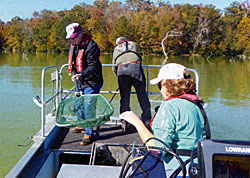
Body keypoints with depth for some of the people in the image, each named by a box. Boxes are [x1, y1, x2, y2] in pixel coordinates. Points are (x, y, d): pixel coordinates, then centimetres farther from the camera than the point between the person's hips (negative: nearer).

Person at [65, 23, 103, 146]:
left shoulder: (91, 46, -21)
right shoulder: (73, 45, 8)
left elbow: (93, 67, -25)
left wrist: (82, 74, -38)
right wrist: (75, 75, 16)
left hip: (91, 82, -9)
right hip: (80, 82, 9)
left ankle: (89, 134, 0)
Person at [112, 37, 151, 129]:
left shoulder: (116, 49, 30)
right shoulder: (133, 44, 30)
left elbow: (114, 67, 26)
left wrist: (118, 75, 37)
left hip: (121, 69, 1)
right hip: (136, 67, -1)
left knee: (124, 97, 5)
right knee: (142, 95, 3)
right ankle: (147, 119, 3)